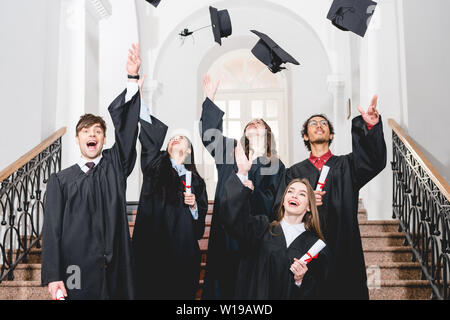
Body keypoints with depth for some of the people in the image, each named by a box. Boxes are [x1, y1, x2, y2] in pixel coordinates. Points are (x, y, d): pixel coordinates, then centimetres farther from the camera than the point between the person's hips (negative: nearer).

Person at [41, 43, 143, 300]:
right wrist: (52, 277, -9)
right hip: (76, 273, -1)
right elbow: (52, 231, 1)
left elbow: (126, 126, -3)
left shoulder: (115, 166, 9)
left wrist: (133, 79, -12)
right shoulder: (61, 181, 7)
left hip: (115, 270, 1)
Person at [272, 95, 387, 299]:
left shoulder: (346, 166, 11)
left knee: (345, 291, -2)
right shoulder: (294, 173, 12)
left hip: (343, 253, 0)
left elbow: (374, 161, -10)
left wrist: (371, 125, -27)